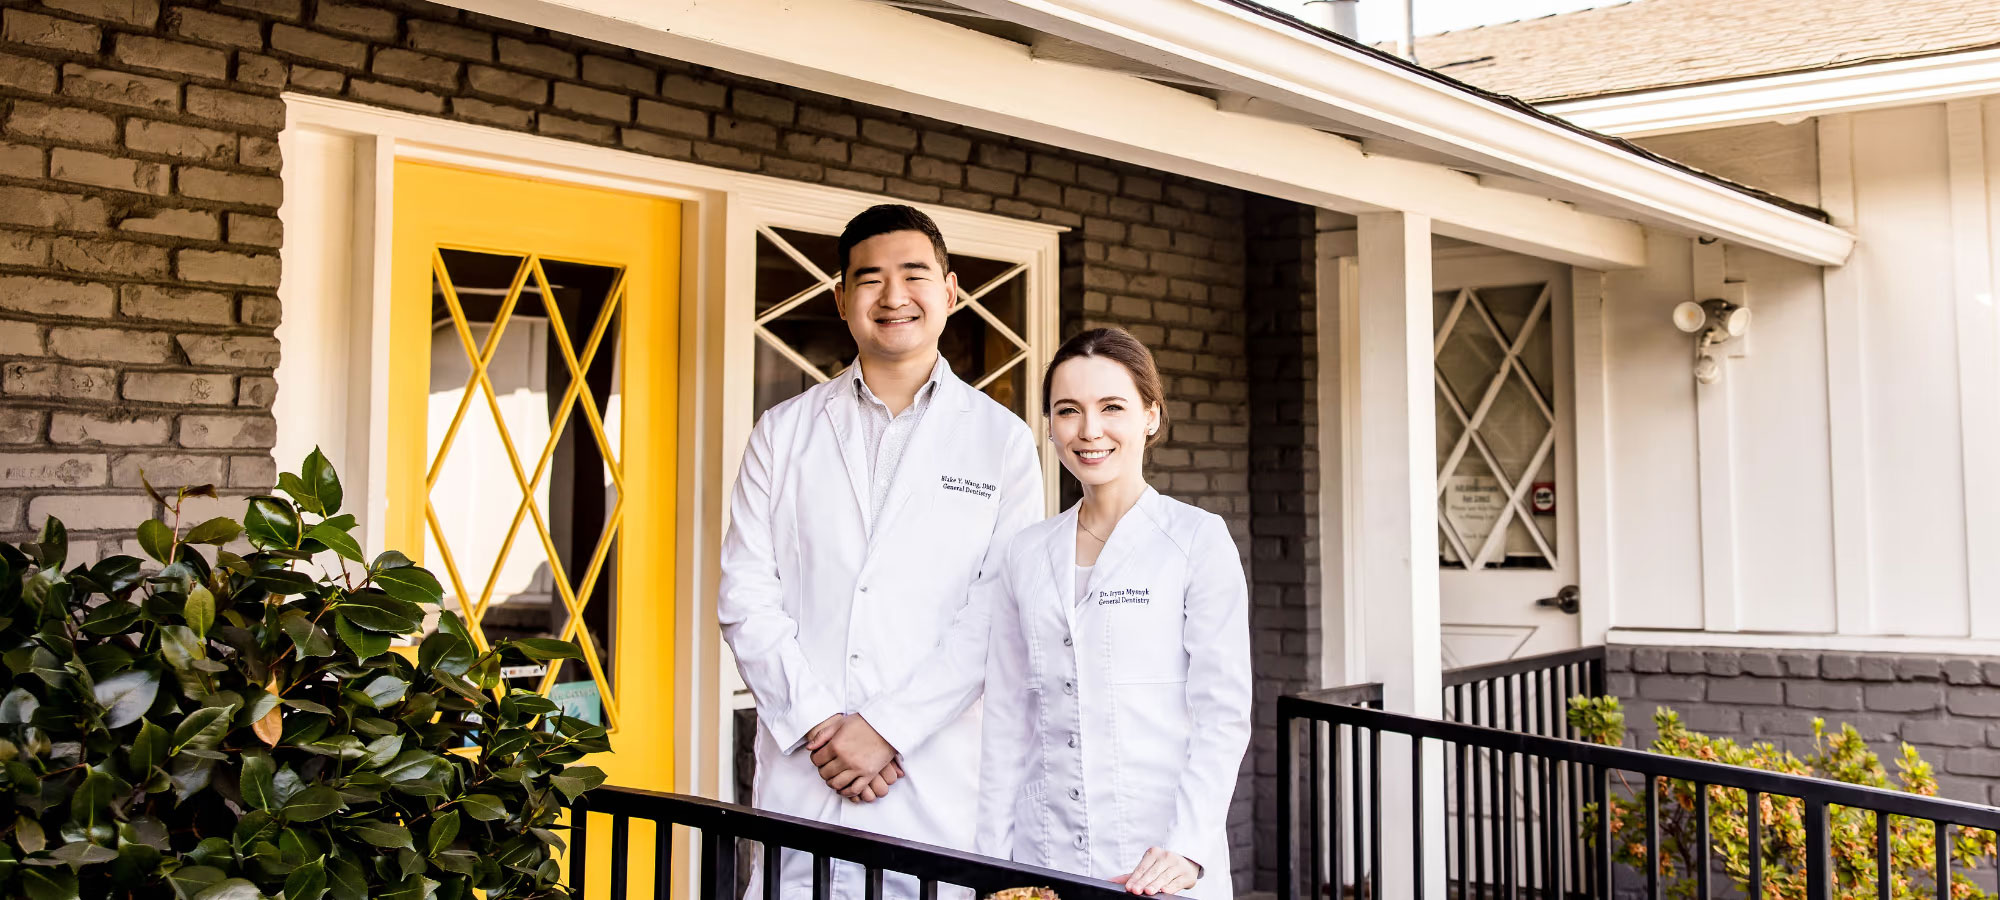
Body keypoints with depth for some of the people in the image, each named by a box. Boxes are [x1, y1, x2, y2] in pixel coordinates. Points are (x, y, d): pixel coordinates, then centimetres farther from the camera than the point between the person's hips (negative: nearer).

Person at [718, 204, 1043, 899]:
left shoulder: (1002, 440, 4)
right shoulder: (784, 432, 9)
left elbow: (1001, 613, -3)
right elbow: (745, 595, 3)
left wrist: (888, 727, -10)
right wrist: (819, 724, -8)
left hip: (937, 785, -1)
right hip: (799, 776, 1)